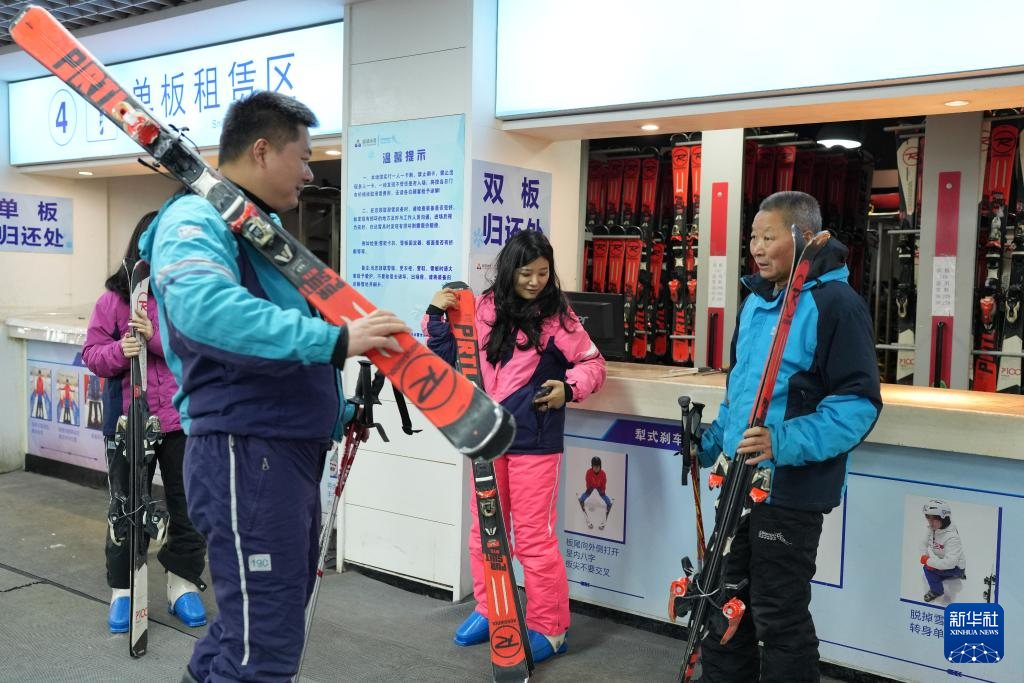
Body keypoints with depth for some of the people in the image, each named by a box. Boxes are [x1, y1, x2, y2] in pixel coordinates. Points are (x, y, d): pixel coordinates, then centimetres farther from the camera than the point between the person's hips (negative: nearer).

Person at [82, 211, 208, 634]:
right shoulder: (114, 298, 1)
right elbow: (91, 354, 1)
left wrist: (155, 337, -23)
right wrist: (119, 352, -20)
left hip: (183, 421, 0)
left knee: (187, 505, 9)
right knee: (125, 509, 10)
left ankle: (183, 584, 27)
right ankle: (123, 590, 25)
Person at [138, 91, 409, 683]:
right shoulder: (197, 221, -11)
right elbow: (206, 308, -32)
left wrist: (338, 409, 16)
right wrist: (334, 340, -34)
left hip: (292, 451, 10)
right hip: (247, 450, -10)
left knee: (280, 608, 21)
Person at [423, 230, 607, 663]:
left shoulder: (557, 316, -6)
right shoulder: (482, 309, 2)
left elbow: (593, 364, -1)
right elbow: (449, 357, 8)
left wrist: (569, 388, -19)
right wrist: (436, 316, -4)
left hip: (534, 440, -4)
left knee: (533, 536, 0)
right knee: (485, 529, 15)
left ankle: (549, 630, 14)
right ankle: (488, 610, 34)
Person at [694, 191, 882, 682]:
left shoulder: (836, 303, -14)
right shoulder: (754, 300, 11)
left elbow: (859, 401, -20)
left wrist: (786, 444, -30)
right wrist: (714, 441, 18)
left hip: (791, 488, -8)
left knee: (777, 615, 4)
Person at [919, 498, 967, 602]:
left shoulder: (952, 537, -36)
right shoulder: (933, 529, -13)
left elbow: (950, 562, -42)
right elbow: (924, 543, 0)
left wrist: (928, 561, -31)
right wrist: (925, 557, -18)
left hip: (956, 566, -8)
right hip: (942, 561, 8)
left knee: (928, 569, -21)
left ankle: (936, 591, 7)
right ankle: (956, 575, 36)